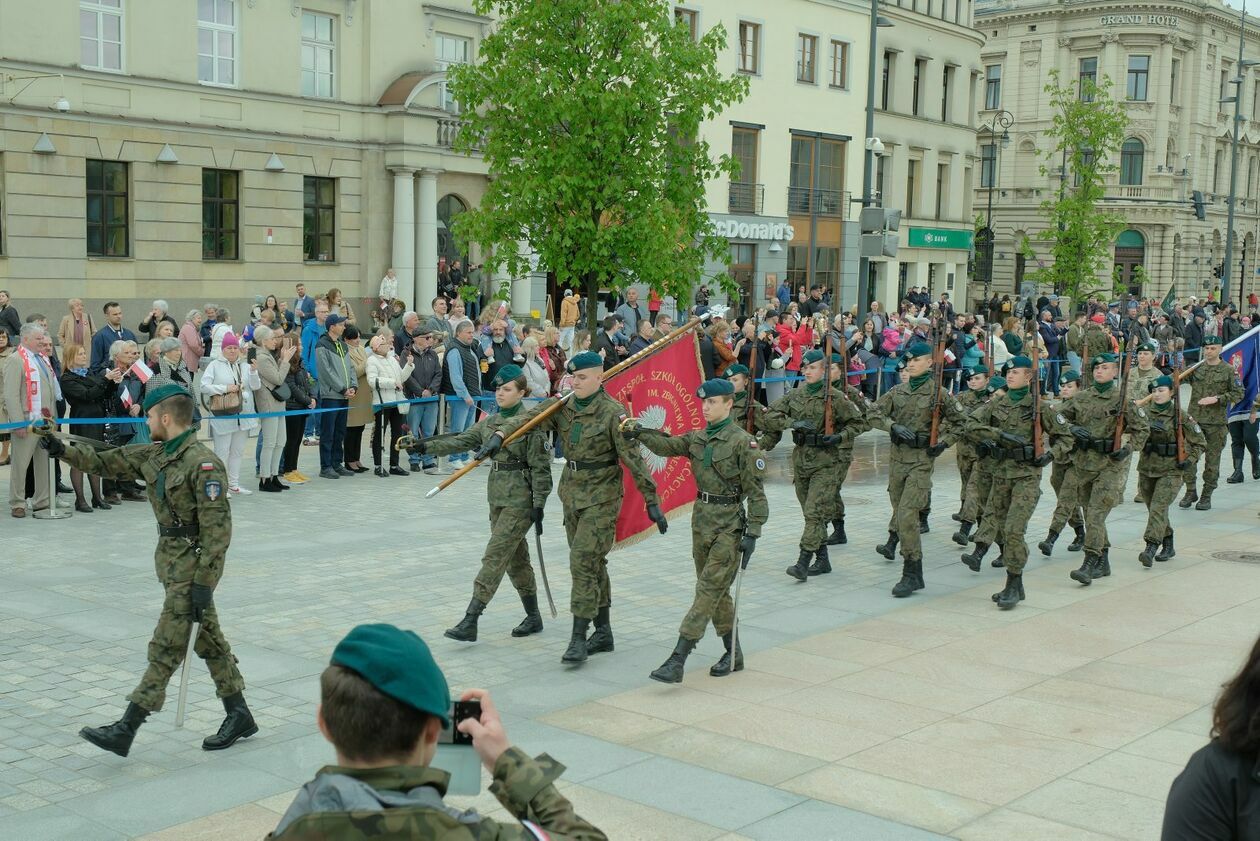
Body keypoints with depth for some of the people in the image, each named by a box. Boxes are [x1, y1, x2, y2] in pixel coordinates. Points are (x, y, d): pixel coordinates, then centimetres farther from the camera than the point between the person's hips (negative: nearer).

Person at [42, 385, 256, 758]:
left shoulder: (203, 464, -21)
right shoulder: (154, 455, 7)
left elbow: (217, 529, -22)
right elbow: (108, 462, 20)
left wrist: (203, 582, -23)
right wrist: (64, 451, 12)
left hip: (191, 565, -9)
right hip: (170, 559, 9)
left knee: (165, 648, -4)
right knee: (208, 641, 14)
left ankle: (125, 730, -1)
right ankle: (239, 716, 24)